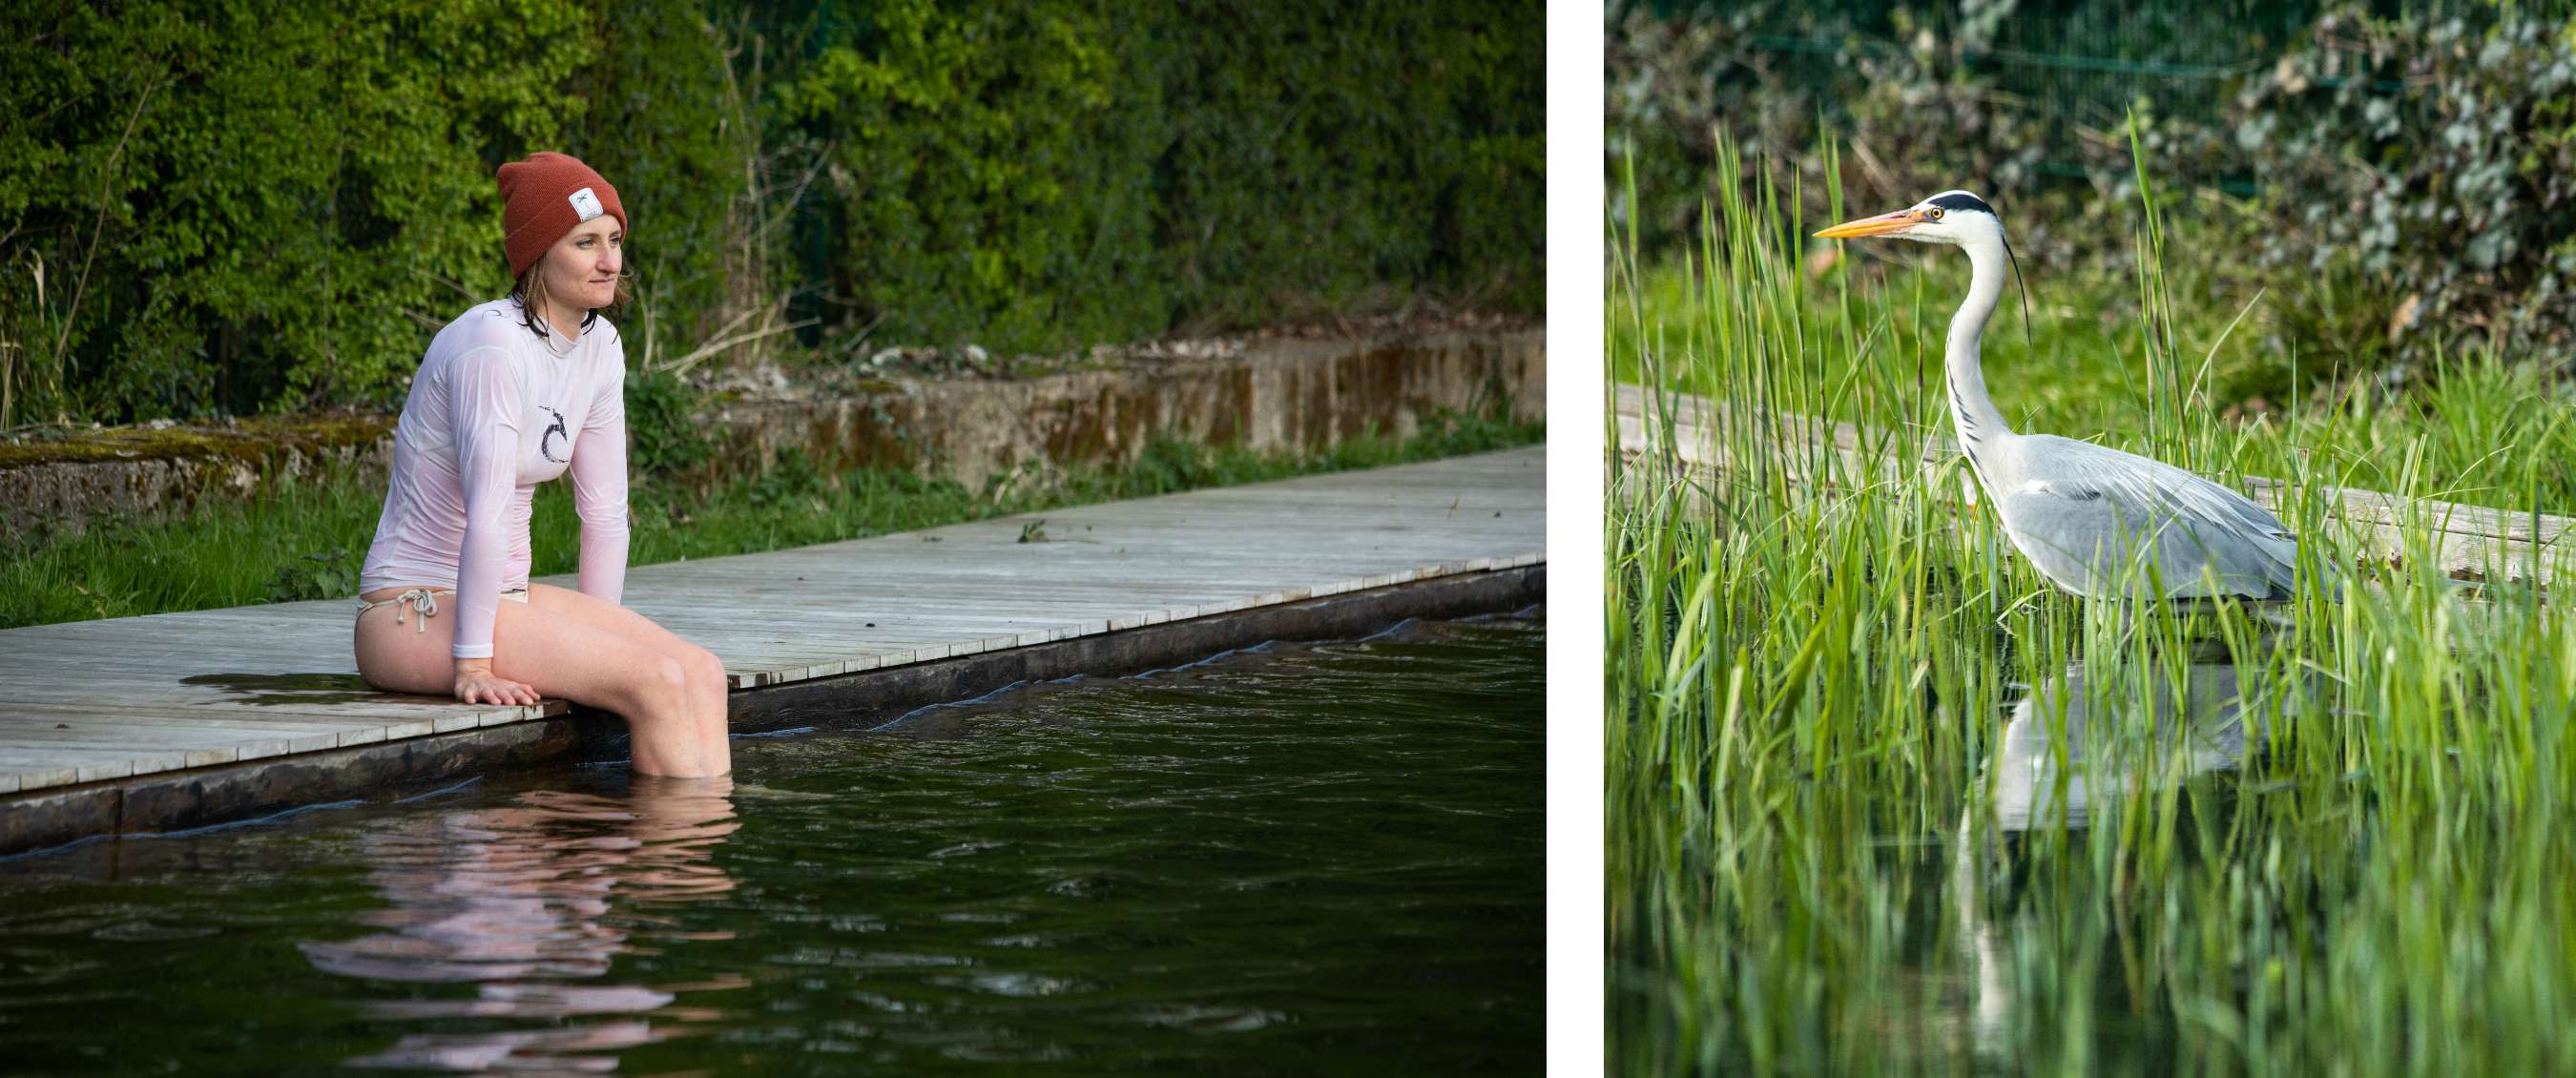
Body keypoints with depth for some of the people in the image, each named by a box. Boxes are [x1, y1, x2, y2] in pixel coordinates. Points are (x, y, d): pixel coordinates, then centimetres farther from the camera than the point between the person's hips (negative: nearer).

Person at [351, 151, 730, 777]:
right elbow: (486, 515, -24)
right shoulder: (492, 343, -20)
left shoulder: (599, 348, 6)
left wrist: (598, 640, 6)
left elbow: (606, 512, 11)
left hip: (505, 594, 8)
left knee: (703, 673, -11)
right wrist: (472, 664, -26)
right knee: (657, 683, -22)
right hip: (414, 610, -8)